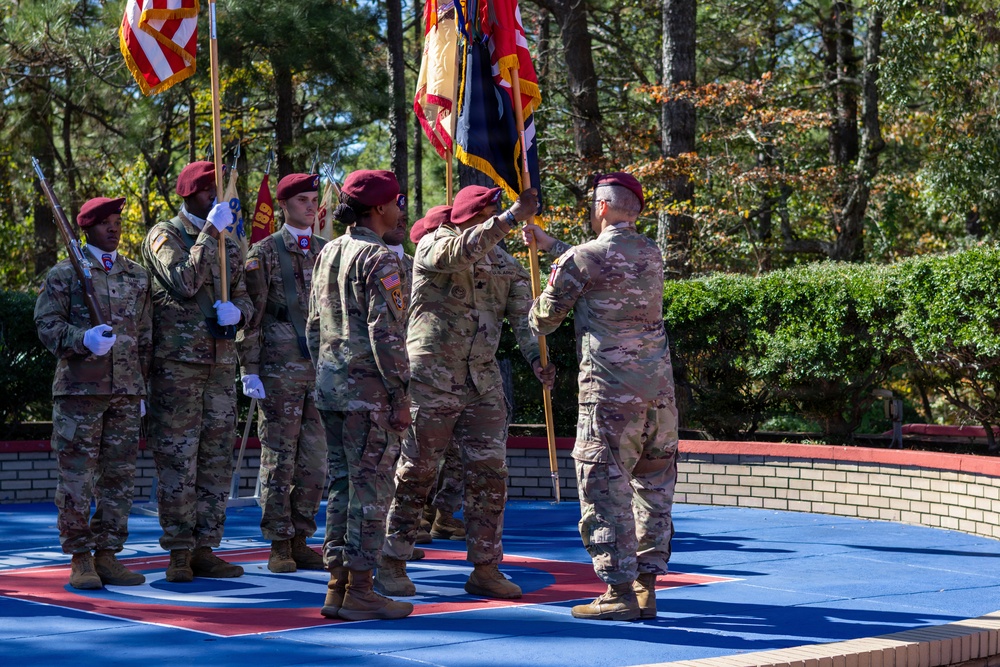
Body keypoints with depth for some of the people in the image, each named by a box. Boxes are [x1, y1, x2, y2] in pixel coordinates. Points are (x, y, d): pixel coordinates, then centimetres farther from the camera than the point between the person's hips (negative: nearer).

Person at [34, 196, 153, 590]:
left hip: (126, 393, 4)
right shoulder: (65, 274, 3)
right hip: (79, 390, -4)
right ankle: (80, 560, 4)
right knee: (76, 478, -4)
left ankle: (107, 556, 13)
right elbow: (47, 324, -4)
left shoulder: (138, 277, 16)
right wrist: (84, 340, -21)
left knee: (119, 477, 5)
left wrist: (142, 388, 15)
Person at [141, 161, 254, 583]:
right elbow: (185, 282, -17)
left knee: (217, 460, 6)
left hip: (222, 362, 6)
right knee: (177, 458, -5)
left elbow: (244, 298, 18)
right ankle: (179, 553, 0)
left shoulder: (228, 243, 17)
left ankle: (205, 548, 12)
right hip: (177, 362, -6)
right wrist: (210, 232, -16)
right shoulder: (164, 236, -1)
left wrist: (237, 312, -5)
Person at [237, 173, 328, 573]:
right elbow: (250, 316, -3)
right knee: (280, 459, -1)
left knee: (315, 461, 5)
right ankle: (279, 546, 5)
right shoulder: (264, 253, 0)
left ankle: (301, 540, 14)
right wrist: (249, 369, -9)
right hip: (280, 370, -5)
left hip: (323, 370, 5)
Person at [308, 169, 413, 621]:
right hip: (369, 389, -8)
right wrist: (401, 395, -14)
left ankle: (338, 586, 15)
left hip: (331, 385, 9)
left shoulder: (328, 254, 13)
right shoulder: (379, 260, -13)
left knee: (343, 484, 12)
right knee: (370, 489, -3)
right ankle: (359, 591, -1)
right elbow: (385, 334, -18)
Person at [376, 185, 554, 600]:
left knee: (489, 476, 3)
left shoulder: (506, 266, 12)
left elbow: (523, 317, 1)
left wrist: (538, 359, -18)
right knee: (415, 473, 1)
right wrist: (512, 218, -34)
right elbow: (463, 252, -25)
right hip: (431, 381, -5)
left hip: (483, 386, 5)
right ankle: (391, 564, 11)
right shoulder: (433, 246, -2)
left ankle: (485, 570, 11)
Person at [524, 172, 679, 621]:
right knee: (653, 486, 11)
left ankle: (619, 592, -5)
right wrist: (549, 245, 40)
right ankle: (646, 587, 14)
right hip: (659, 387, 7)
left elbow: (544, 318, 6)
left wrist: (528, 332, 30)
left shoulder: (583, 258, -6)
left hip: (611, 391, -7)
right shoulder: (651, 254, 12)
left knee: (604, 487, -2)